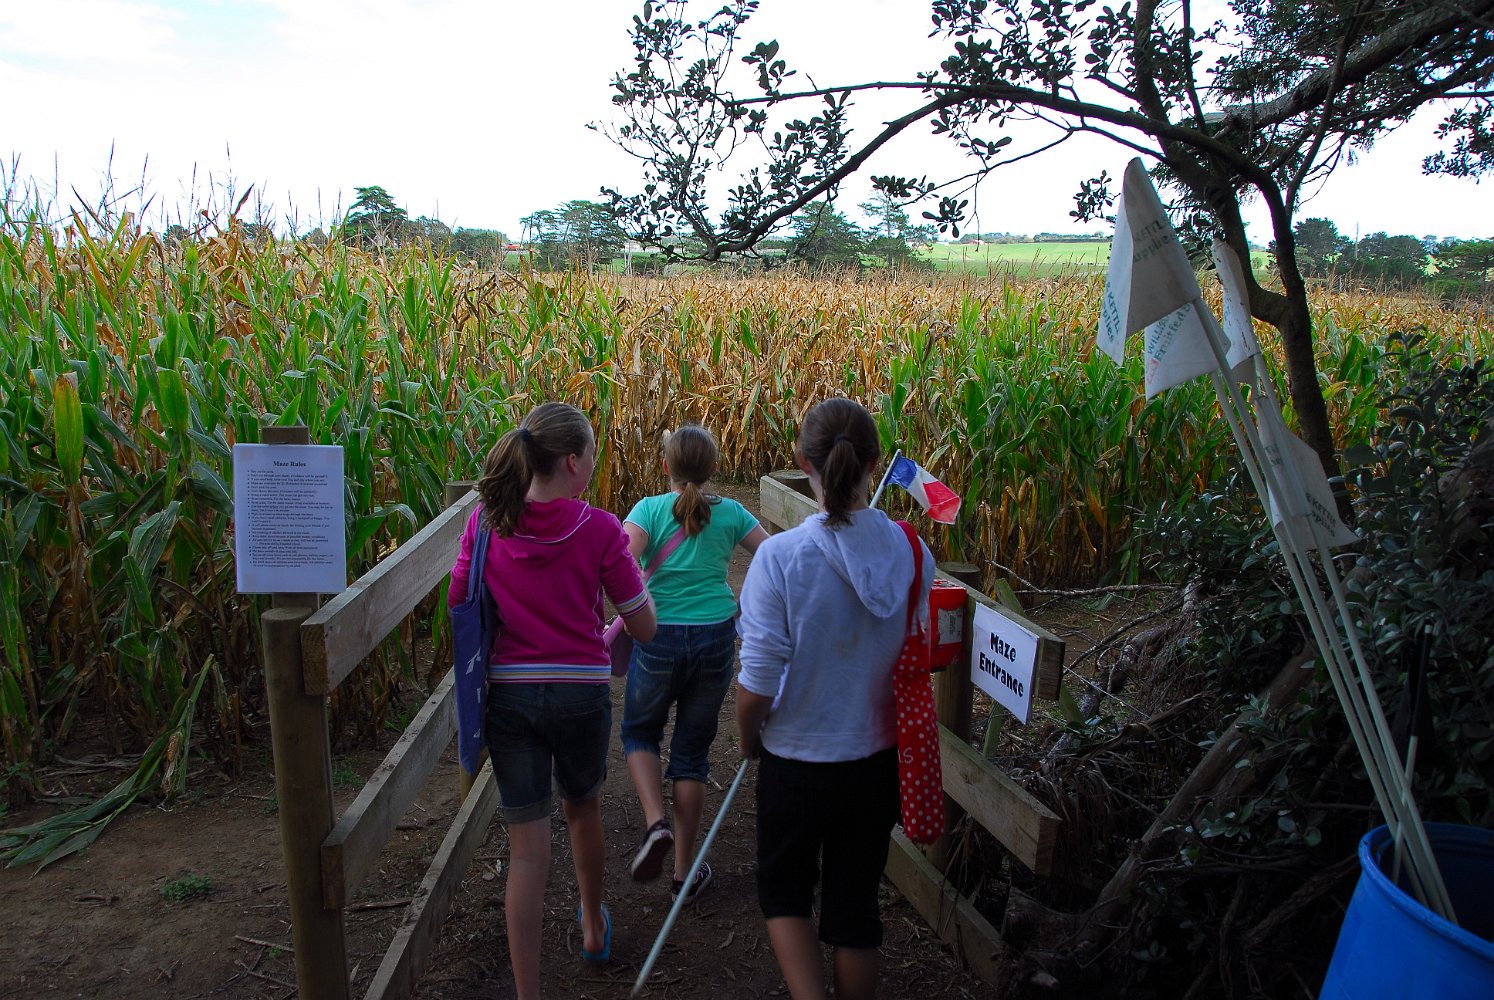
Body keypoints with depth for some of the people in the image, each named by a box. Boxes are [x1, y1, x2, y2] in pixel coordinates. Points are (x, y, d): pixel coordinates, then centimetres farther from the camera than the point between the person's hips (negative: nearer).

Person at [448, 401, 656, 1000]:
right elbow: (644, 628, -8)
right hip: (582, 692, -1)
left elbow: (457, 605, 5)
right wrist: (632, 570, 12)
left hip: (509, 694, 1)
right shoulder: (599, 530, -13)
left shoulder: (485, 522, -5)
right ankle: (594, 926, 50)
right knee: (583, 808, 27)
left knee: (527, 848, 8)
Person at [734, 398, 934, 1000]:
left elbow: (757, 683, -18)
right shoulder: (911, 553, -11)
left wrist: (749, 740, 2)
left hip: (797, 761, -3)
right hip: (877, 757, 3)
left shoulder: (780, 556, -23)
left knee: (783, 888, 23)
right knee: (855, 902, 22)